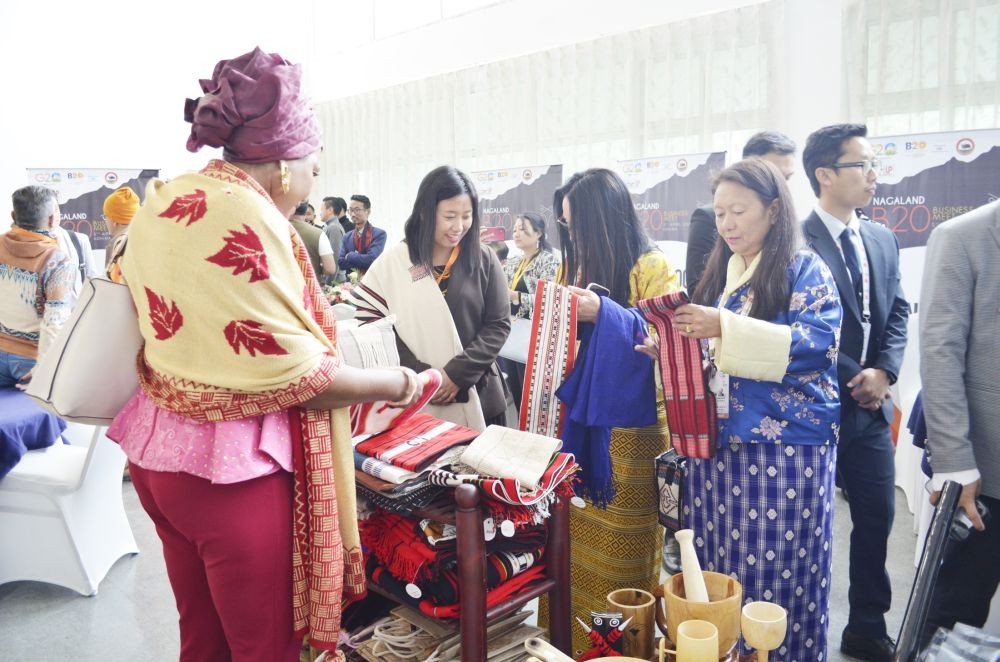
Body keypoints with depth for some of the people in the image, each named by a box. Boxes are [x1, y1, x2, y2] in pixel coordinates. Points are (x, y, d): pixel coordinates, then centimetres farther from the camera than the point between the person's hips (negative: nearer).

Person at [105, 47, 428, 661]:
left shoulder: (165, 202, 6)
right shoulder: (248, 220, -21)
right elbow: (298, 379, -20)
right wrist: (399, 383, -7)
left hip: (157, 449, 9)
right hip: (228, 467, -9)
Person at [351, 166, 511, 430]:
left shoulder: (484, 260, 1)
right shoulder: (393, 262, -2)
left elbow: (498, 325, -1)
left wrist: (457, 373, -12)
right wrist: (420, 376, -13)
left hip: (477, 398, 1)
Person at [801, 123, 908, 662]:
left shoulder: (882, 239, 10)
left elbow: (898, 311, 12)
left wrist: (884, 370, -4)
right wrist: (851, 385, -11)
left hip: (870, 407, 7)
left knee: (877, 517, 13)